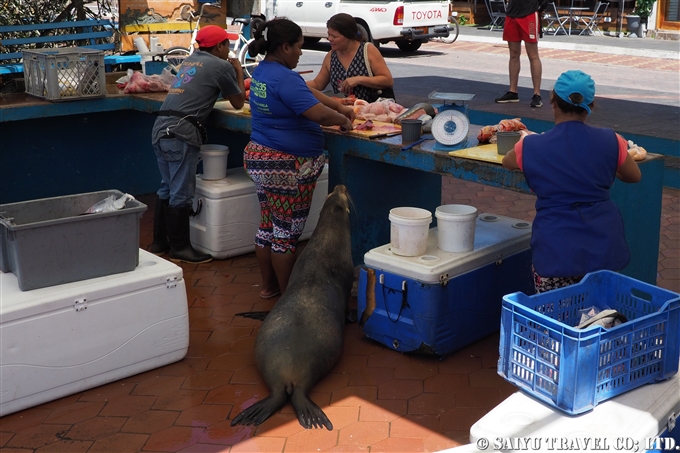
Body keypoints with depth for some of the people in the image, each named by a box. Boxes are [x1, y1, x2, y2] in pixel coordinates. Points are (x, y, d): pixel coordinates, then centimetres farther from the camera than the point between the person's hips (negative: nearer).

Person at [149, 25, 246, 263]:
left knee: (167, 189, 17)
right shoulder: (222, 66, -3)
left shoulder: (190, 59, 19)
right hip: (181, 132, -8)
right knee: (182, 194, 0)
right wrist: (239, 72, 21)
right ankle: (180, 248, 8)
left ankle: (159, 242, 25)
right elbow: (238, 103, 8)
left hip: (161, 127, 8)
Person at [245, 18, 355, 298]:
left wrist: (341, 107, 16)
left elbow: (308, 92, 17)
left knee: (267, 226, 18)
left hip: (258, 158, 10)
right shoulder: (285, 79, -23)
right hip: (286, 167, -10)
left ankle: (268, 286, 30)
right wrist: (343, 120, -8)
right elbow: (320, 115, -27)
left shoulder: (262, 71, 8)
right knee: (287, 233, 2)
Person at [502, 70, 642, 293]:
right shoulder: (609, 141, -2)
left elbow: (507, 161, 18)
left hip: (556, 249, -2)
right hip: (602, 247, 3)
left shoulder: (532, 147, -5)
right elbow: (634, 176, 16)